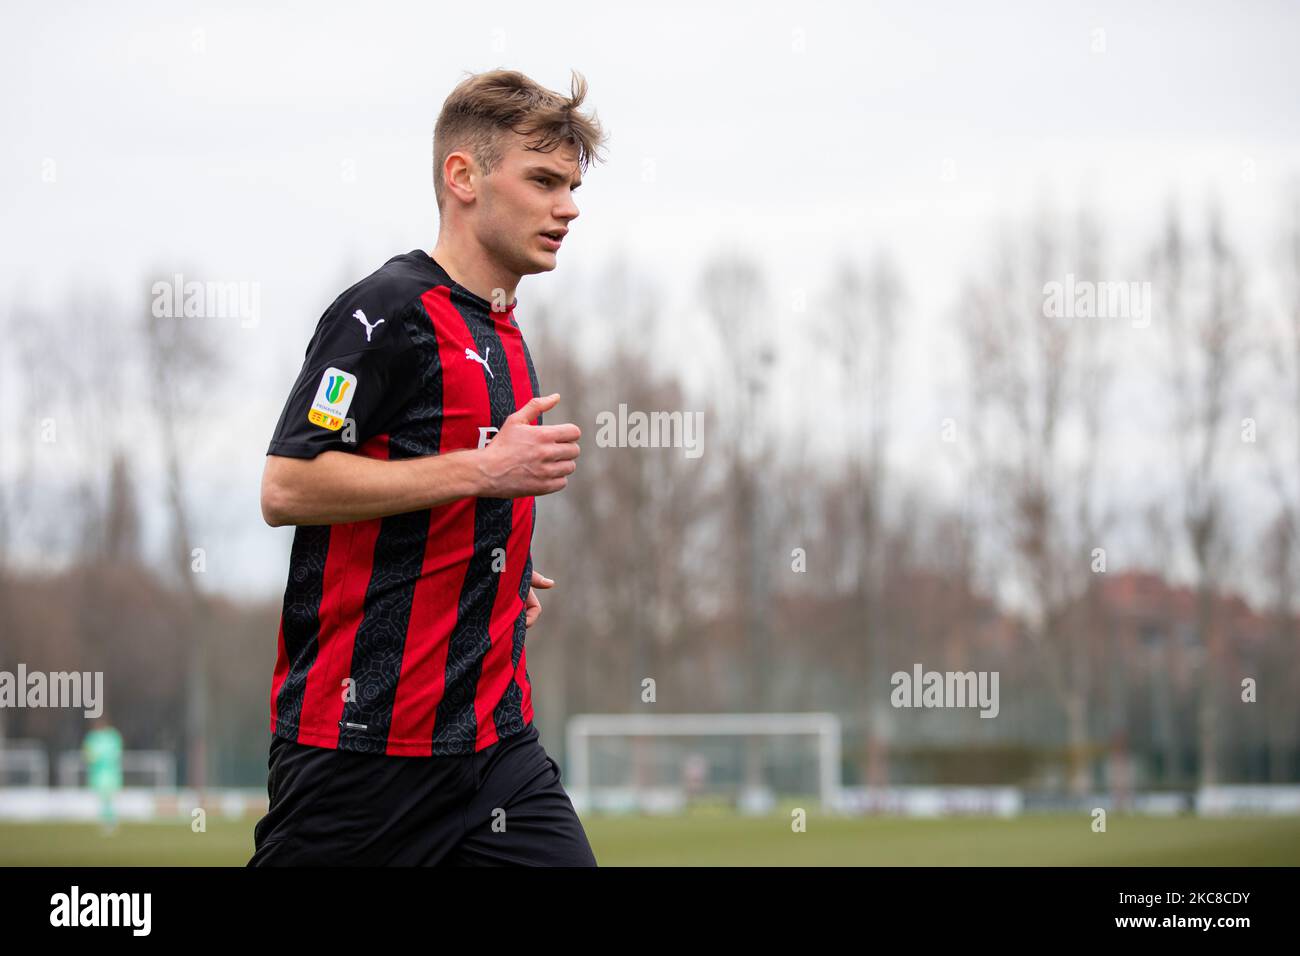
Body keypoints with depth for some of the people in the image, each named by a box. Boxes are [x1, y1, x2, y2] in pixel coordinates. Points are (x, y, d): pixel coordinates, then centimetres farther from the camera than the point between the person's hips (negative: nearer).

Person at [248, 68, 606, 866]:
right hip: (363, 734, -8)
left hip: (495, 737, 8)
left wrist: (497, 573, 14)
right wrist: (483, 470, -18)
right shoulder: (390, 309, -9)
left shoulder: (504, 334, 17)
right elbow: (287, 487, -18)